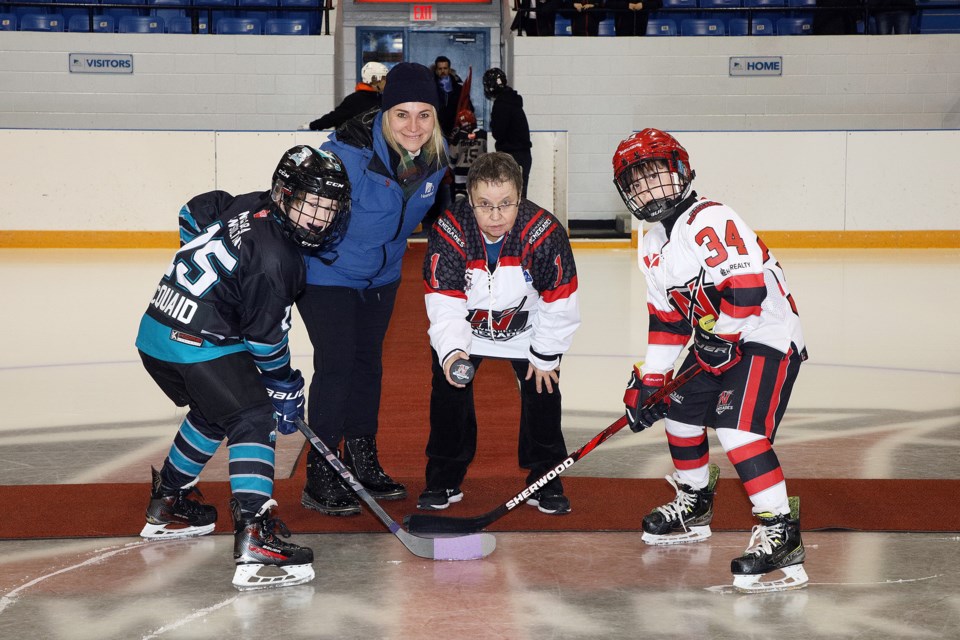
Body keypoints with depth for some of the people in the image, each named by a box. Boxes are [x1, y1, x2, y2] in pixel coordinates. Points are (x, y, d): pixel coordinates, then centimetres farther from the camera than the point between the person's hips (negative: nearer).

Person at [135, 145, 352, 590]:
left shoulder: (252, 207, 6)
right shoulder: (275, 258, -20)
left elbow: (194, 212, 26)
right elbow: (266, 336, -13)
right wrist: (285, 387, 1)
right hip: (198, 344, -10)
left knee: (214, 412, 29)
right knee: (253, 419, -14)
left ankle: (167, 504, 45)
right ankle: (254, 539, -29)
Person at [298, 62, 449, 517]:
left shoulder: (435, 157, -11)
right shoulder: (350, 153, -32)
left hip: (382, 274, 7)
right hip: (327, 271, -6)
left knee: (368, 361, 16)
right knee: (336, 364, -9)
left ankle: (363, 465, 30)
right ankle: (320, 478, 0)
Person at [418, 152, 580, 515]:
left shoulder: (546, 233, -30)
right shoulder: (449, 233, -30)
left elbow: (559, 303, -18)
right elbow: (444, 303, -29)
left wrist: (546, 355, -10)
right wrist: (451, 350, -45)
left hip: (526, 328, 0)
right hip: (463, 326, 0)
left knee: (542, 390, -2)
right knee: (449, 391, -3)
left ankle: (545, 480, 14)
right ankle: (443, 480, 13)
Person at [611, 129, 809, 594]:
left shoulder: (711, 221, -21)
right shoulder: (653, 245, 11)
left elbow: (747, 283, -30)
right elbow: (666, 318, 15)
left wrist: (722, 335, -19)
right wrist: (650, 379, 10)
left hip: (767, 335, -10)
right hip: (716, 342, 10)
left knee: (738, 429, -23)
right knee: (681, 413, 18)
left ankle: (781, 533, -21)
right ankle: (694, 505, 39)